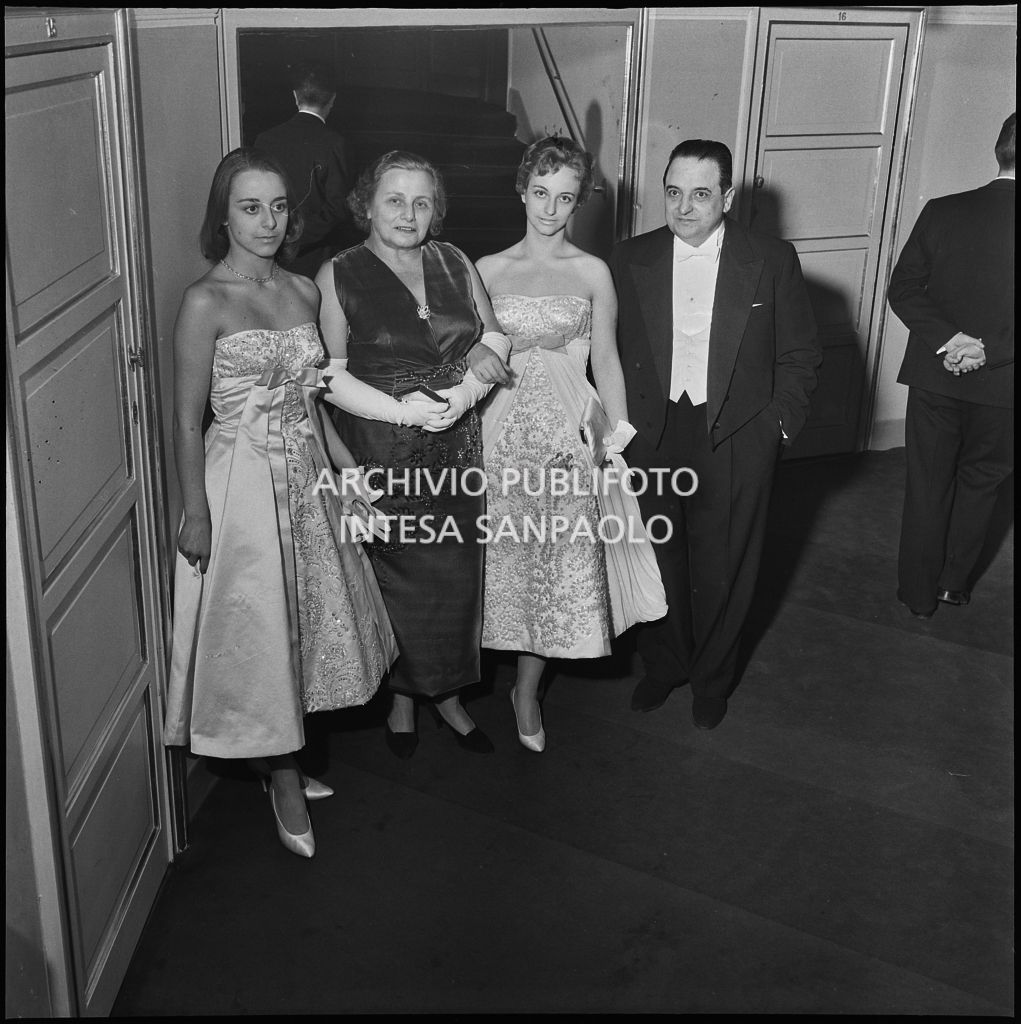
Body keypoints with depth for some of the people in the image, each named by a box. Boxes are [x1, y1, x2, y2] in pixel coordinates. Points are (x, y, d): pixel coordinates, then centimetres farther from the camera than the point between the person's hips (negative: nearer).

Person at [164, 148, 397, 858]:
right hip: (243, 481, -7)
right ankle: (283, 778, 23)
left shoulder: (303, 291, 4)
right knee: (258, 631, 5)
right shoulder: (206, 302, -14)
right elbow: (187, 420, -13)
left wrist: (351, 467, 13)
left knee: (307, 620, 16)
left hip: (306, 477, 7)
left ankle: (284, 760, 36)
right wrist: (196, 516, -13)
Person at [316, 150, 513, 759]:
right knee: (399, 577, 6)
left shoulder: (453, 263, 6)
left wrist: (469, 389, -13)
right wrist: (402, 409, -21)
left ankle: (446, 692, 31)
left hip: (458, 448, 4)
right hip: (383, 452, -4)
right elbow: (331, 375, -11)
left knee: (456, 574, 11)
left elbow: (495, 337, 6)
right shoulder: (339, 276, -6)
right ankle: (403, 695, 29)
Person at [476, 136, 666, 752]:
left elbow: (606, 359, 4)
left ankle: (527, 691, 19)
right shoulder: (488, 271, 5)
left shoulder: (593, 273, 3)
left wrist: (619, 433, -1)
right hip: (500, 429, 1)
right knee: (504, 558, 7)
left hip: (567, 434, 0)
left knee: (560, 564, 2)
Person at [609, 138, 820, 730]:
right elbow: (613, 350, 6)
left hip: (737, 442, -1)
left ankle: (713, 678, 34)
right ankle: (663, 664, 38)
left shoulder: (773, 261, -5)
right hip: (652, 435, 2)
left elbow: (799, 357, 0)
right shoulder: (632, 260, 0)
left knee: (724, 569, 11)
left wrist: (778, 426, -7)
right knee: (659, 559, 14)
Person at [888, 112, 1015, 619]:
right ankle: (954, 582, 31)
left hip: (934, 376, 1)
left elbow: (902, 290, -8)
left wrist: (948, 338, -12)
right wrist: (988, 350, -14)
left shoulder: (942, 212, -8)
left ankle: (920, 593, 23)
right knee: (980, 482, 20)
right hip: (999, 387, -1)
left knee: (928, 486, 13)